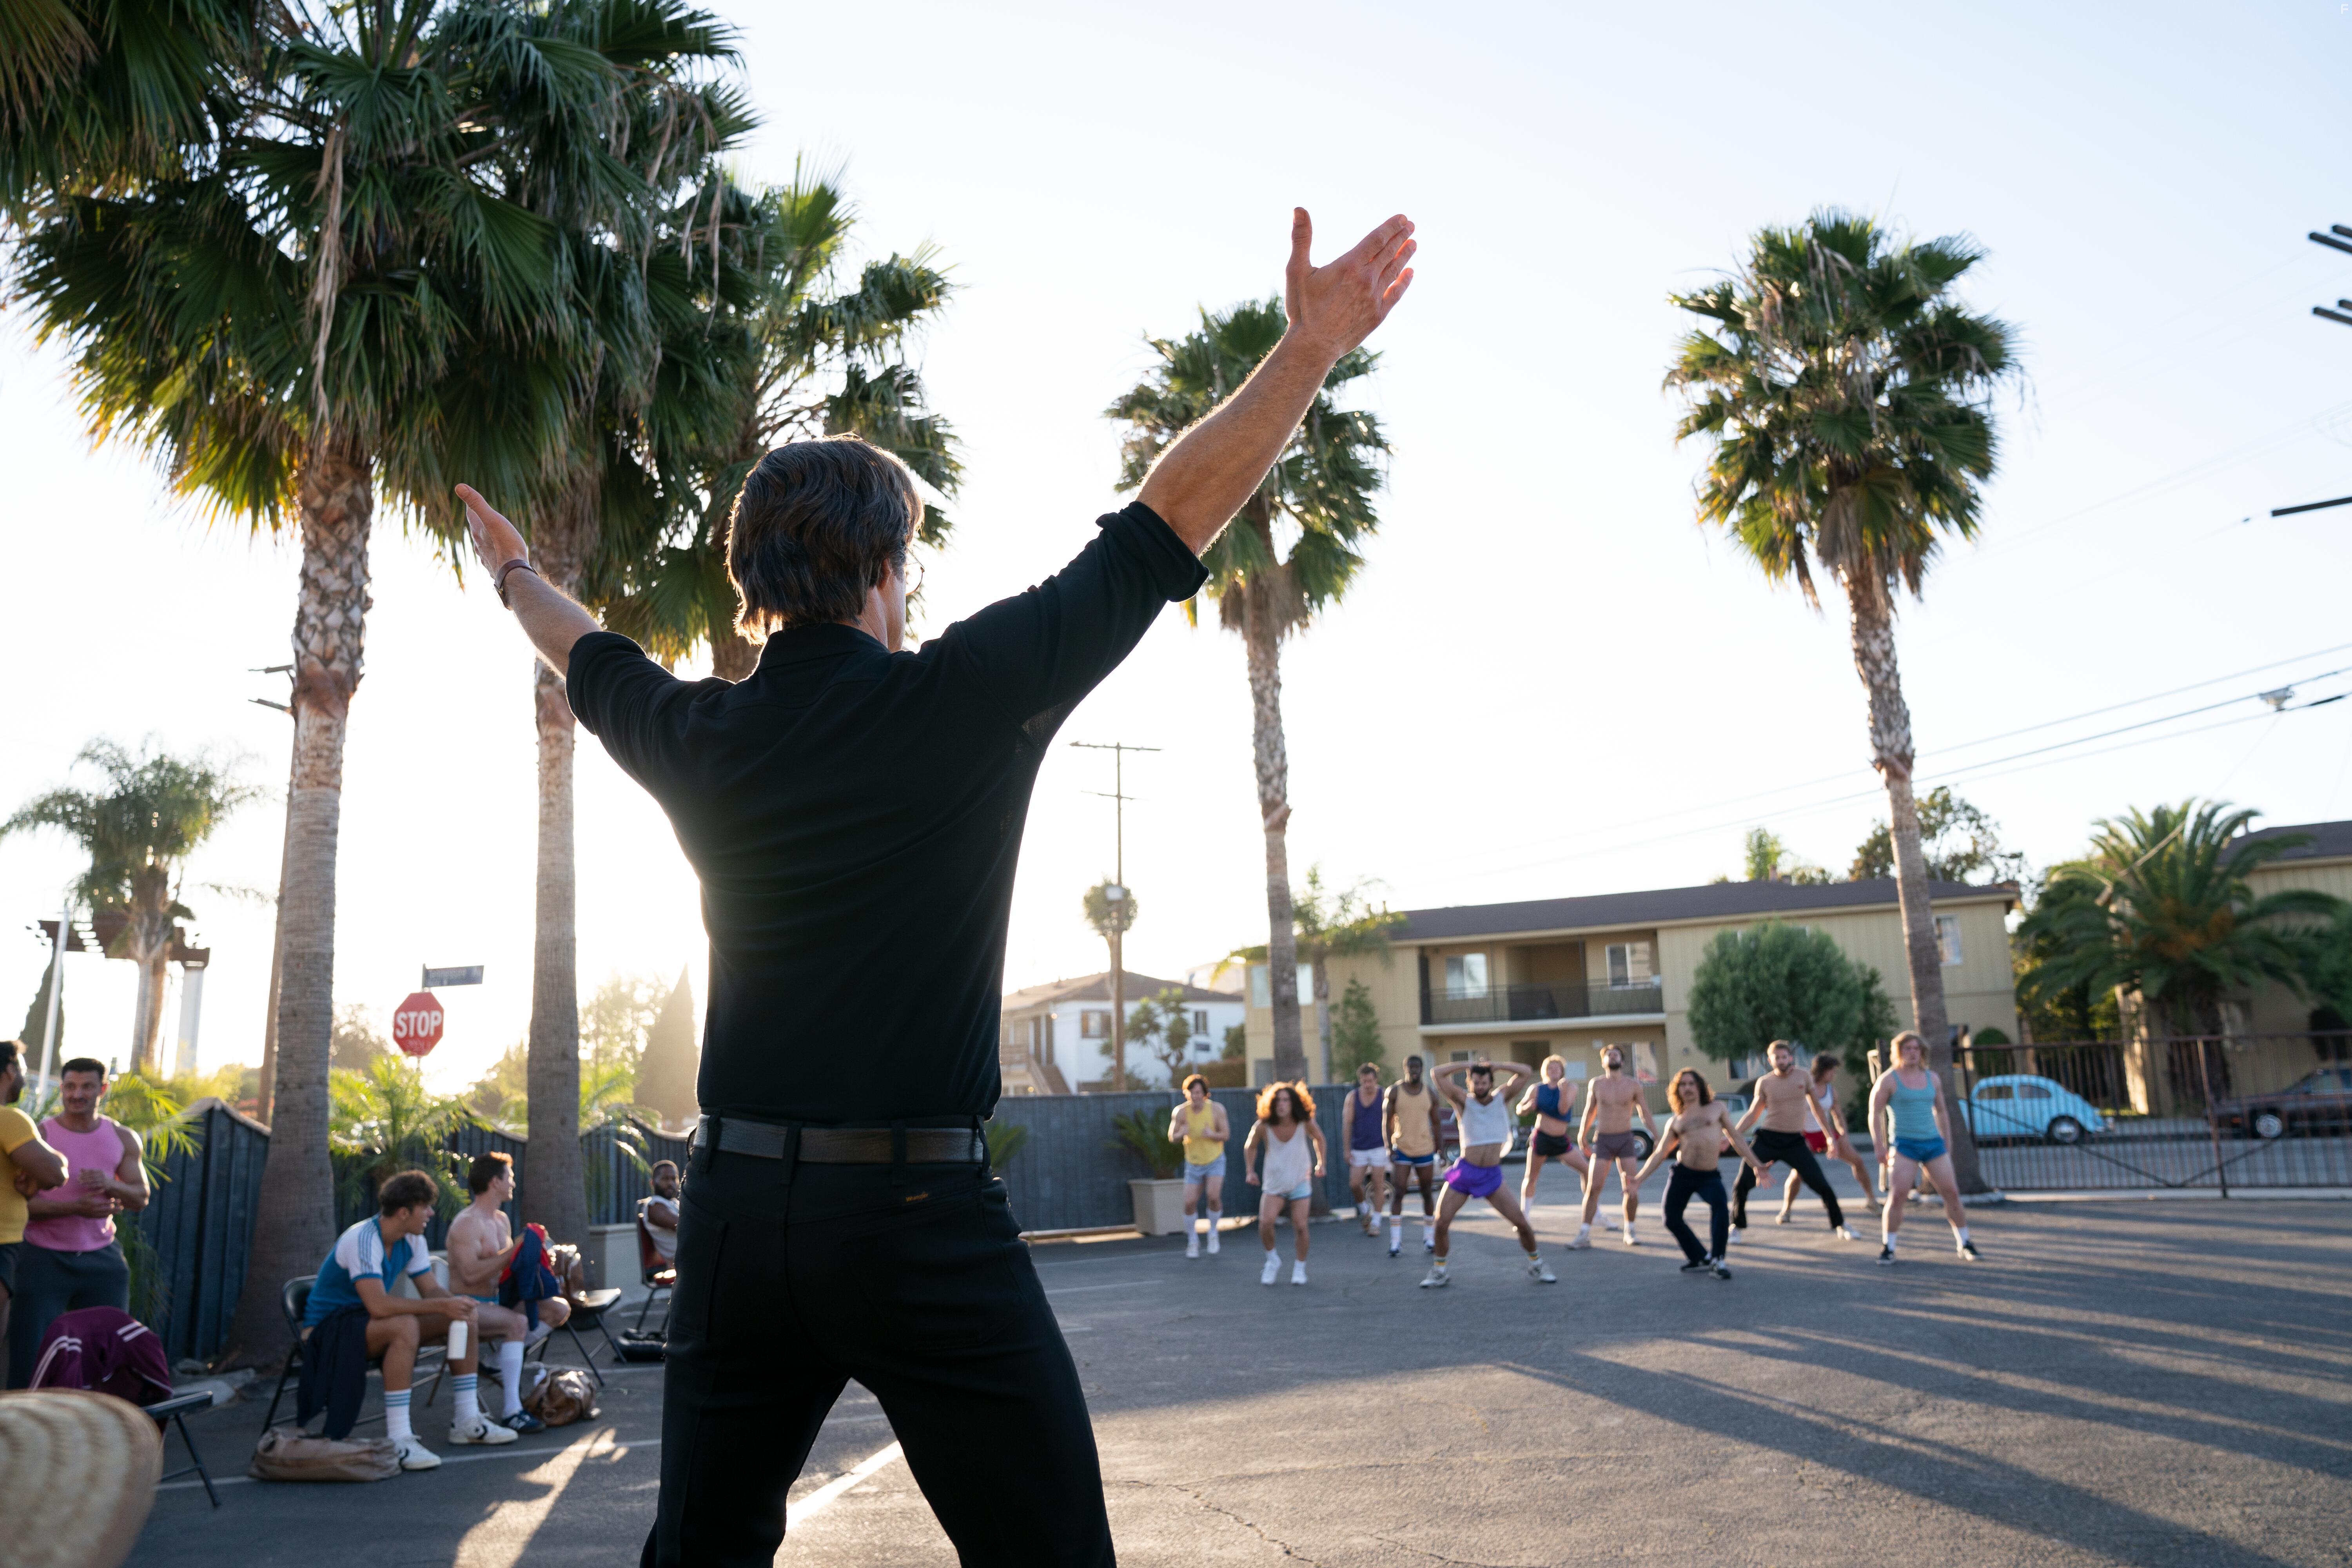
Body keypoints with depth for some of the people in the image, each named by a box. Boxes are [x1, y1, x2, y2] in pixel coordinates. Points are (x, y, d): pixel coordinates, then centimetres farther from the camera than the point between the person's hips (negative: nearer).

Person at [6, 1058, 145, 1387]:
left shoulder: (123, 1139, 8)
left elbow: (140, 1199, 6)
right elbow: (21, 1201, -11)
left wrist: (110, 1185, -16)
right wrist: (76, 1207, -25)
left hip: (101, 1260, 3)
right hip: (44, 1258, -3)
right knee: (30, 1353, -3)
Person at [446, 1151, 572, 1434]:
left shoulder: (502, 1219, 15)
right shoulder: (468, 1222, -15)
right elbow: (470, 1274, -27)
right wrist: (513, 1252, -24)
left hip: (497, 1300, 9)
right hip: (470, 1305, -9)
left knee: (560, 1309, -1)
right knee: (518, 1322, -35)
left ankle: (508, 1361, -10)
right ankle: (511, 1410, -35)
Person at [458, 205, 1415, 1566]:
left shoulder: (702, 738, 5)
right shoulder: (967, 694, -10)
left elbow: (595, 662, 27)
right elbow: (1165, 530, -7)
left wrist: (518, 574, 49)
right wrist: (1312, 346, 0)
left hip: (741, 1208, 6)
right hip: (923, 1215, -5)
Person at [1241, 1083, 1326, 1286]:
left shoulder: (1304, 1123, -14)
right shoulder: (1263, 1126, -17)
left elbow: (1318, 1138, 9)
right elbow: (1250, 1146, 4)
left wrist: (1321, 1163, 5)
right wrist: (1250, 1171, -4)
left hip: (1300, 1182, 0)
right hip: (1274, 1184, 0)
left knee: (1300, 1226, -7)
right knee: (1266, 1222, -19)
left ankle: (1300, 1269, 15)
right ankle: (1273, 1261, 8)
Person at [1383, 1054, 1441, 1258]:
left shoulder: (1430, 1094, 2)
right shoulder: (1394, 1092, -3)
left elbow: (1436, 1123, 8)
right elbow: (1387, 1121, -1)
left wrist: (1438, 1151, 7)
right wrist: (1390, 1147, -9)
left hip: (1425, 1150, 2)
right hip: (1401, 1150, -2)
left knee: (1428, 1194, 7)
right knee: (1397, 1194, -9)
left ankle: (1429, 1238, 19)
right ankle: (1396, 1241, -5)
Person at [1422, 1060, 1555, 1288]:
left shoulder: (1502, 1098, 5)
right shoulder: (1464, 1101, -1)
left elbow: (1526, 1073, 0)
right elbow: (1439, 1074, -12)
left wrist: (1495, 1065, 1)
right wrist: (1470, 1065, -4)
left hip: (1492, 1176, 2)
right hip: (1464, 1173, -1)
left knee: (1522, 1222, -1)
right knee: (1442, 1223, -8)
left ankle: (1536, 1266, 22)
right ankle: (1439, 1271, 11)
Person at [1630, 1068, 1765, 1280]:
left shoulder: (1717, 1108, 10)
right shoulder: (1675, 1122, 13)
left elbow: (1736, 1139, 12)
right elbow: (1660, 1154, 12)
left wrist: (1756, 1166, 7)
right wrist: (1639, 1179, 5)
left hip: (1709, 1176, -3)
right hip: (1682, 1173, 3)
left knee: (1719, 1205, -29)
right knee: (1672, 1219, 4)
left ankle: (1717, 1260, -20)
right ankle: (1701, 1259, 22)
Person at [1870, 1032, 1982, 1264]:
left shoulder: (1933, 1079, 11)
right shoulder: (1889, 1081, -3)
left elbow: (1941, 1112, 21)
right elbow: (1875, 1114, -2)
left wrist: (1947, 1144, 17)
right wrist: (1880, 1148, -8)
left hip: (1933, 1143, 4)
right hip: (1904, 1145, -4)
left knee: (1951, 1192, 0)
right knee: (1897, 1196, -14)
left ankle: (1965, 1244, 17)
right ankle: (1888, 1248, -4)